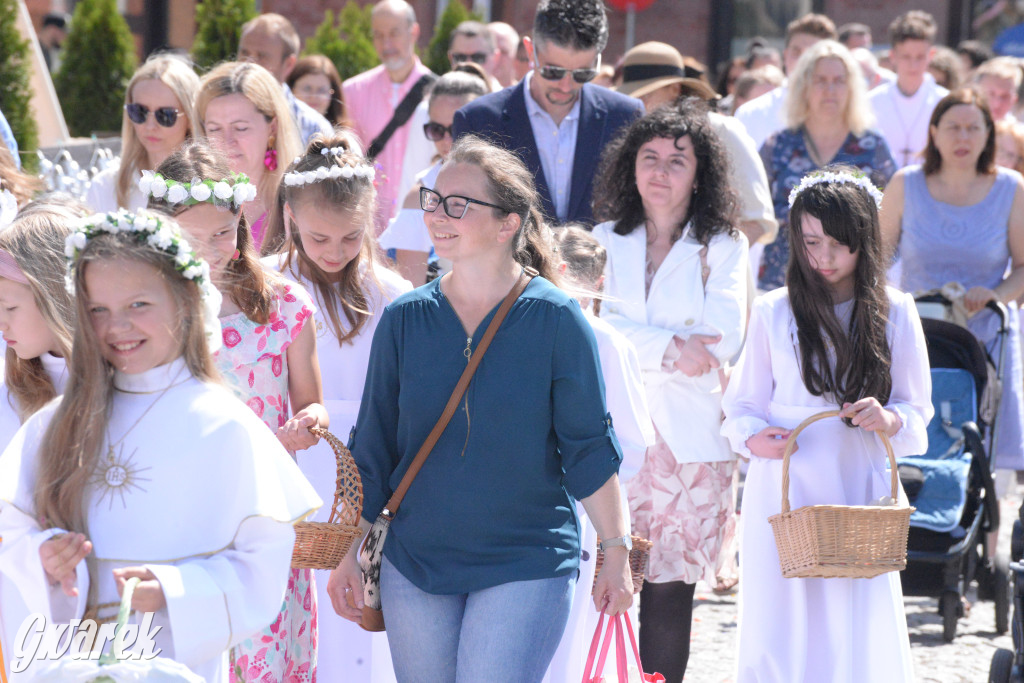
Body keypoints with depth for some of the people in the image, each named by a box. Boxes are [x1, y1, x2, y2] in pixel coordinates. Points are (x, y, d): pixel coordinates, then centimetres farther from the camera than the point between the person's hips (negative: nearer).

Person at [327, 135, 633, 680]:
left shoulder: (555, 319, -7)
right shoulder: (404, 319, 2)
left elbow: (589, 447, -2)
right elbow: (373, 448, 9)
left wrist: (615, 553, -1)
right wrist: (347, 553, 8)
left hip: (528, 566, -4)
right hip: (415, 563, 4)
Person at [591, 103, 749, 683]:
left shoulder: (723, 246, 8)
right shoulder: (606, 241, 12)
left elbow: (723, 336, -6)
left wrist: (638, 348, -5)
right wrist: (671, 350, -12)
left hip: (691, 436, -1)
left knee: (670, 590, -4)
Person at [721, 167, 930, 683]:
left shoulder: (895, 315, 4)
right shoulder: (773, 314, 4)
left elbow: (918, 413, 6)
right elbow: (742, 404, 9)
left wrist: (889, 420, -16)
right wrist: (752, 436, -13)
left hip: (859, 492, 0)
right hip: (784, 494, 0)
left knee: (857, 638, -5)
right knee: (781, 633, -3)